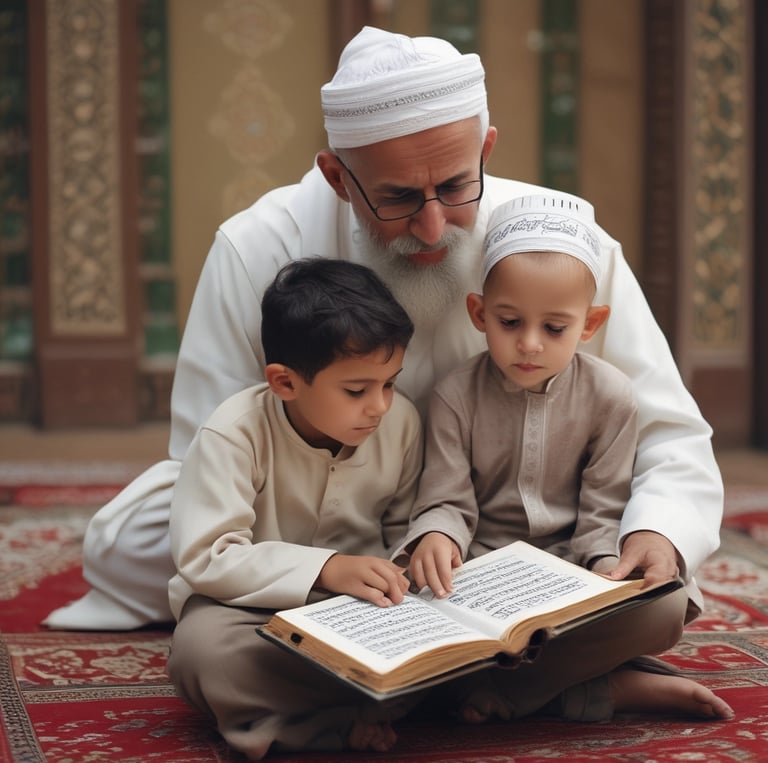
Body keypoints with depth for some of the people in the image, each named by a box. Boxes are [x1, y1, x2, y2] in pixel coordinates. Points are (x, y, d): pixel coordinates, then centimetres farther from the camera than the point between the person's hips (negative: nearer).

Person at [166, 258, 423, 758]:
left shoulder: (402, 422, -6)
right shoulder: (236, 434, -20)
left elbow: (402, 528, 7)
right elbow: (205, 557, -26)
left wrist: (406, 570, -18)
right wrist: (325, 567, -35)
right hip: (254, 602, -4)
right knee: (201, 648, -37)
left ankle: (280, 712, -22)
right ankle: (359, 719, -26)